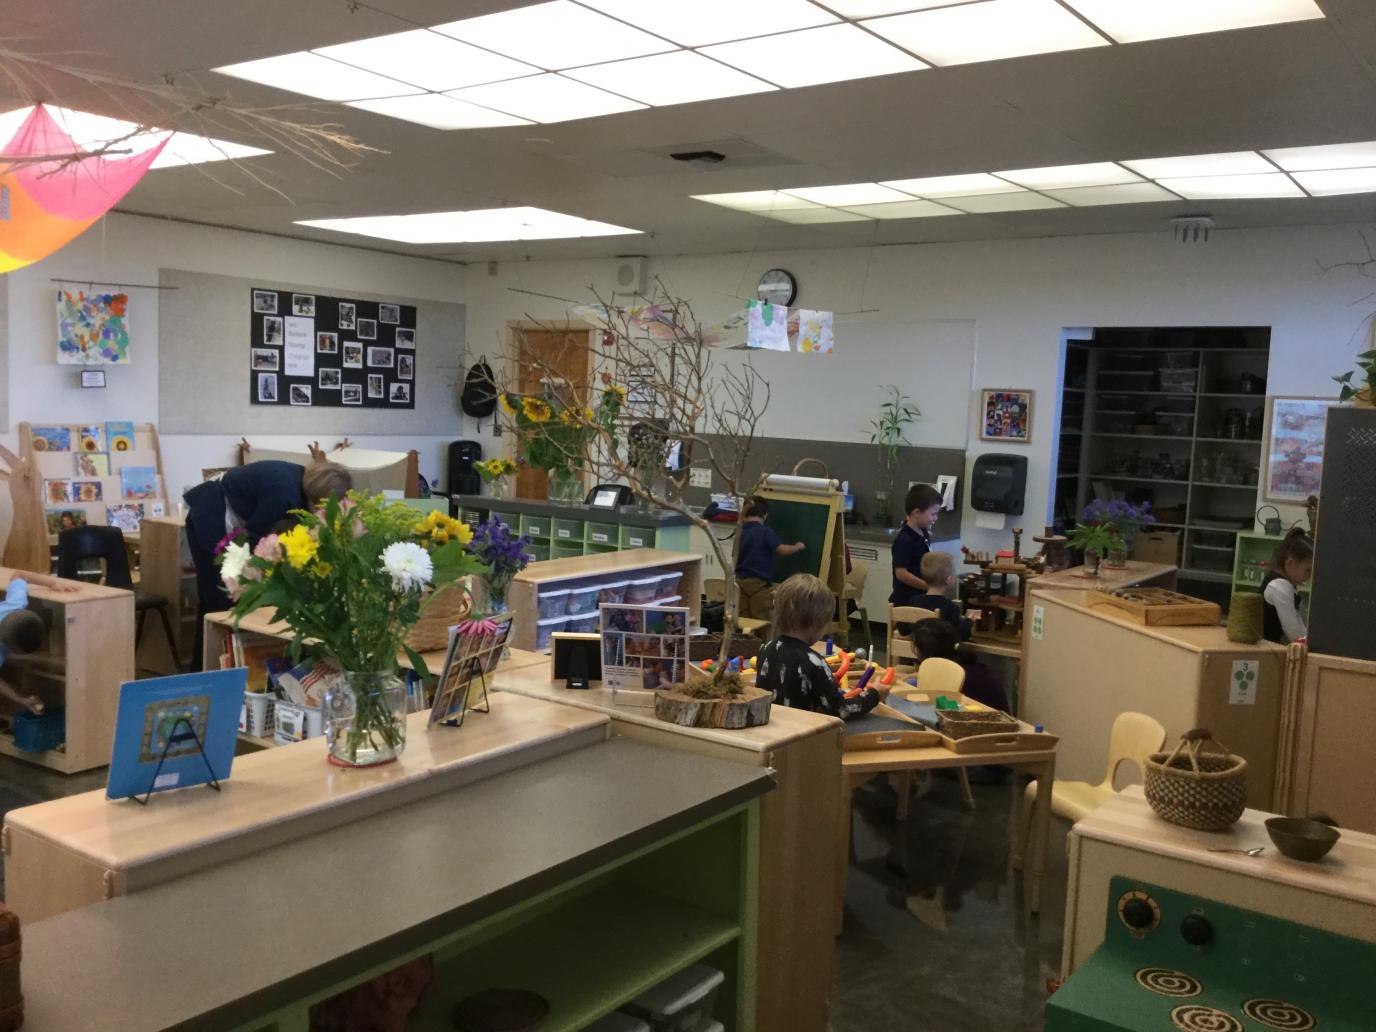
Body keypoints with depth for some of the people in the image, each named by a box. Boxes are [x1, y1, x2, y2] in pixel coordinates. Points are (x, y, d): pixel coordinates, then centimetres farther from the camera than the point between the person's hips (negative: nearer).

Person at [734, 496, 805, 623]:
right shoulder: (765, 532, -11)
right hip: (758, 582, -6)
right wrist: (797, 547, -1)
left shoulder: (741, 532, 8)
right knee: (761, 622, -1)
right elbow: (782, 549, -19)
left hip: (740, 581, 6)